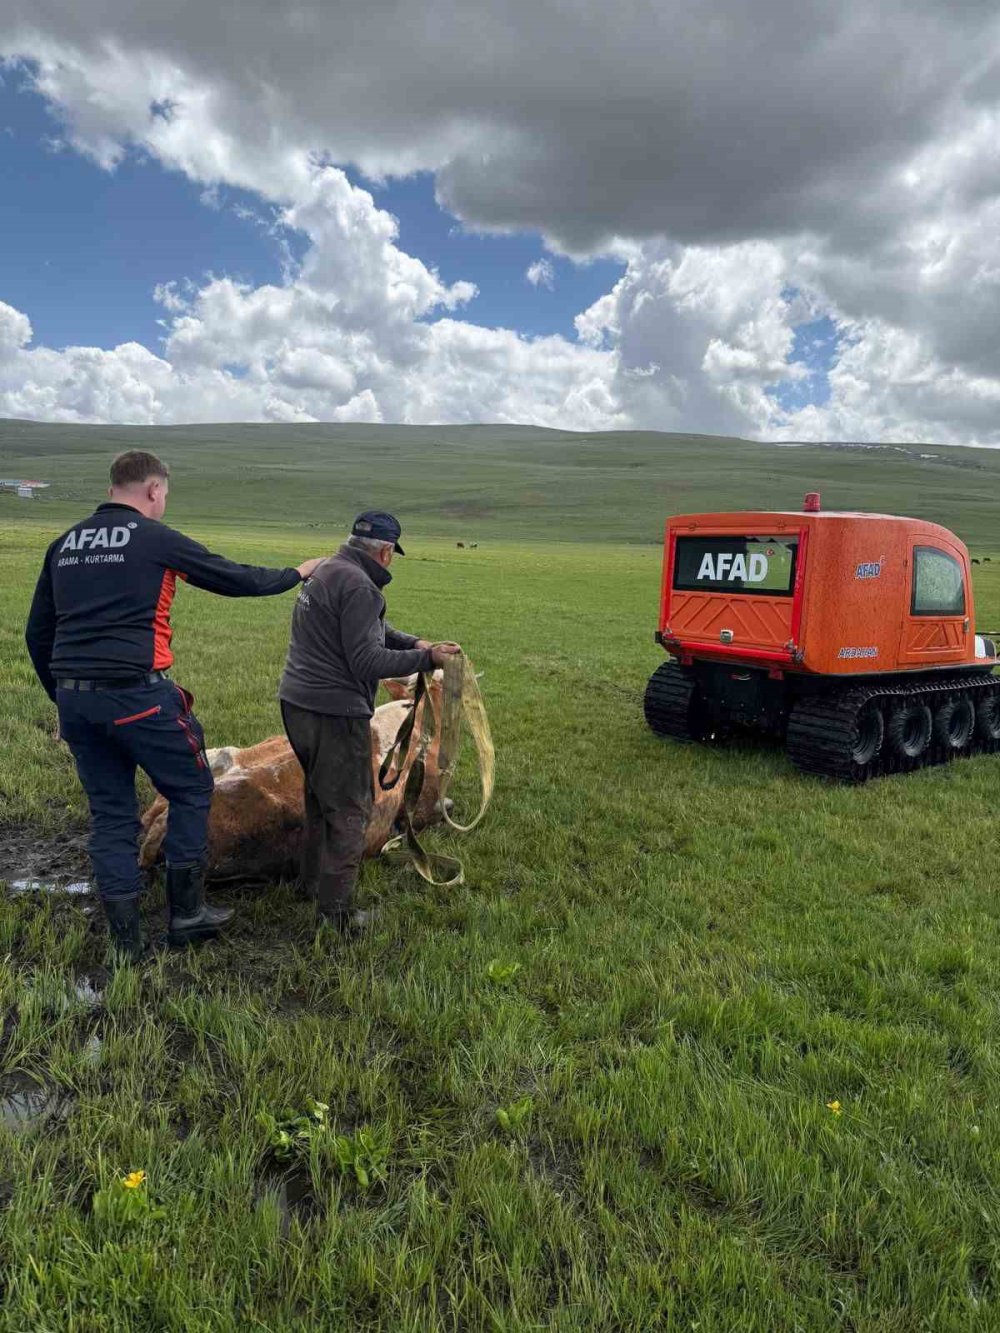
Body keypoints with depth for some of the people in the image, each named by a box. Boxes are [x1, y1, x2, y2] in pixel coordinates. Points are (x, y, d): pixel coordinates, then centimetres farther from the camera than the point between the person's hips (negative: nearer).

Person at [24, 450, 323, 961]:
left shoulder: (64, 544, 14)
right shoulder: (156, 538, -3)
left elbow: (37, 635, 17)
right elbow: (234, 578, 4)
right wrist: (296, 574, 19)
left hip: (74, 701, 7)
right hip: (136, 696, -6)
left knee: (110, 811, 14)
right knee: (191, 789, 13)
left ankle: (126, 941, 20)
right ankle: (186, 914, 20)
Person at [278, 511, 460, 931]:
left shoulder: (325, 571, 14)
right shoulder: (358, 586, -18)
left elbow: (372, 628, 16)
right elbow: (367, 661, -21)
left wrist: (413, 642, 2)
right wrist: (425, 659, -15)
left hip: (297, 703, 10)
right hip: (335, 712, -10)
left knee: (320, 796, 25)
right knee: (348, 810, 1)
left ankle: (311, 880, 40)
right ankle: (336, 911, 8)